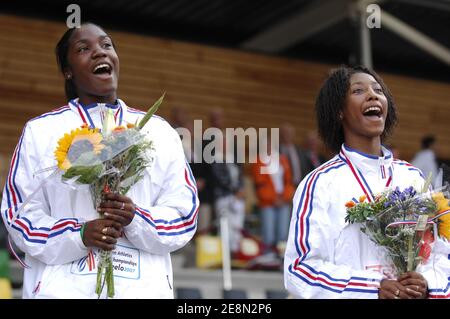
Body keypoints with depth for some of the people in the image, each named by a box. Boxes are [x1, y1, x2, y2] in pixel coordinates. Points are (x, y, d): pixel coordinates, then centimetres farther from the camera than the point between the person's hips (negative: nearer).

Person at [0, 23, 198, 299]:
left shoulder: (159, 131, 10)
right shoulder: (39, 131, 7)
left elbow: (185, 214, 6)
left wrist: (136, 219, -13)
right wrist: (79, 234, -14)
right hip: (63, 287, -1)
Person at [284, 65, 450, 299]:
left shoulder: (412, 178, 3)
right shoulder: (320, 183, -9)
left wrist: (427, 284, -14)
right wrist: (374, 288, -23)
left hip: (414, 294, 4)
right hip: (359, 293, -3)